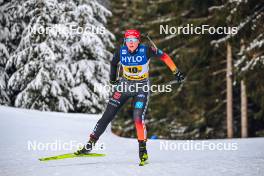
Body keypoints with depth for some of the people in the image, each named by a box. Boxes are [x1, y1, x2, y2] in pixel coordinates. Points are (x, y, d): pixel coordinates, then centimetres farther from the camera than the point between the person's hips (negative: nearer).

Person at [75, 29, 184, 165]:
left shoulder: (146, 50, -19)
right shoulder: (120, 51, -11)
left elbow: (164, 56, -5)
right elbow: (114, 63, 10)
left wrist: (176, 72, -2)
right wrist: (112, 78, 22)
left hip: (142, 87, -2)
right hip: (125, 84, 3)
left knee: (138, 118, -19)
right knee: (108, 115, -3)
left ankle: (143, 149, -3)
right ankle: (89, 145, 1)